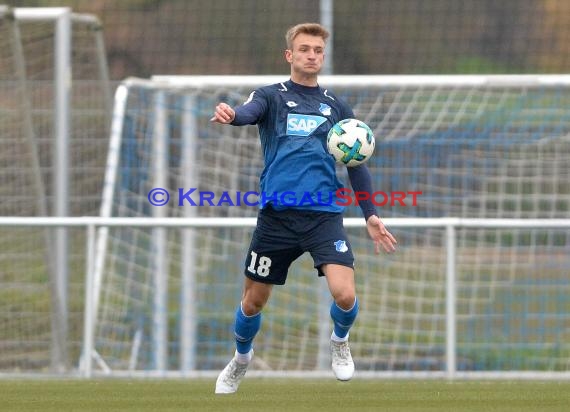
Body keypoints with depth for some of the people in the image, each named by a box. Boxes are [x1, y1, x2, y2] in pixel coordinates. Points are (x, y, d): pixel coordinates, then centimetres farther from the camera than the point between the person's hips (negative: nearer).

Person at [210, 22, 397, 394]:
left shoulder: (337, 107, 13)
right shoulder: (271, 97, 5)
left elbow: (357, 165, 18)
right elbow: (250, 112, -19)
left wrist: (371, 215, 10)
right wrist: (231, 115, -43)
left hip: (324, 215, 1)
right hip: (277, 214, -1)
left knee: (344, 294, -18)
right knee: (253, 300, 8)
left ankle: (340, 341, 16)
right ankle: (242, 357, 40)